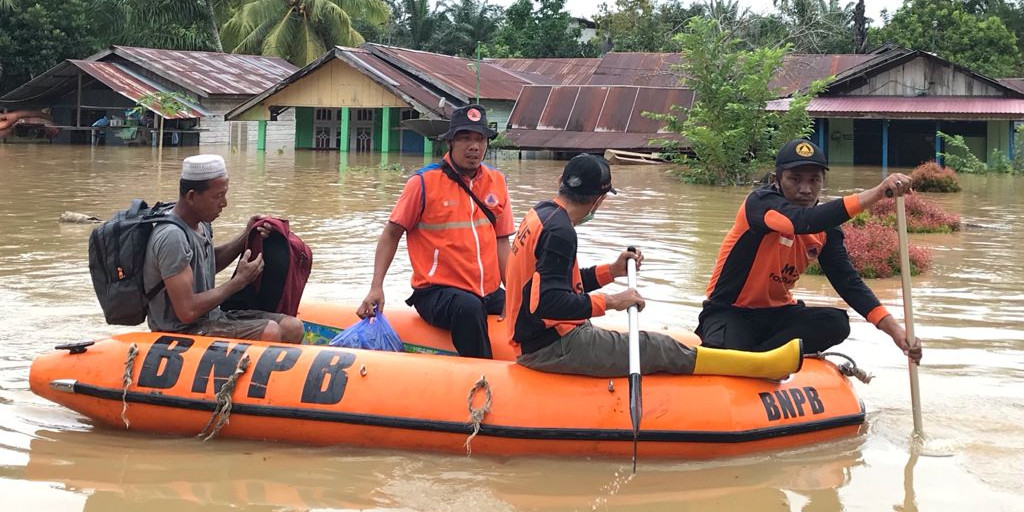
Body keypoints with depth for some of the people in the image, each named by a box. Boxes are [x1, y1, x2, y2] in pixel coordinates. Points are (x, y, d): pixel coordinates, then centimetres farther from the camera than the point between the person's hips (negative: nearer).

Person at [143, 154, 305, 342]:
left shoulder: (200, 223, 7)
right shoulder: (172, 237, -24)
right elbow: (187, 312, -26)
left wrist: (246, 236, 9)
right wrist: (239, 281, -15)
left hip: (211, 317, 10)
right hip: (181, 332, -10)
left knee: (292, 328, -5)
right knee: (270, 333, -26)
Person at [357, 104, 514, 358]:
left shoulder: (496, 182, 11)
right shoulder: (425, 182, -3)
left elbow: (501, 241, 13)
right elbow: (391, 234, 1)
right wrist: (376, 288, -9)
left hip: (489, 293, 6)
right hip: (436, 292, -6)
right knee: (469, 308, -37)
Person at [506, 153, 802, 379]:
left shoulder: (540, 215, 12)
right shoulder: (559, 231, -19)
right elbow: (548, 303, -27)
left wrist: (611, 271, 14)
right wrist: (609, 302, -20)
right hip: (554, 346, -10)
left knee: (654, 345, 5)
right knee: (660, 350, -10)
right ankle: (763, 365, -10)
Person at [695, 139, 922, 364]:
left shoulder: (826, 228, 2)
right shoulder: (760, 202, -19)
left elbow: (848, 281, -3)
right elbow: (804, 222, -40)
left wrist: (893, 328, -19)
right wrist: (878, 192, -47)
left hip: (777, 313, 7)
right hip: (729, 312, -7)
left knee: (836, 322, -22)